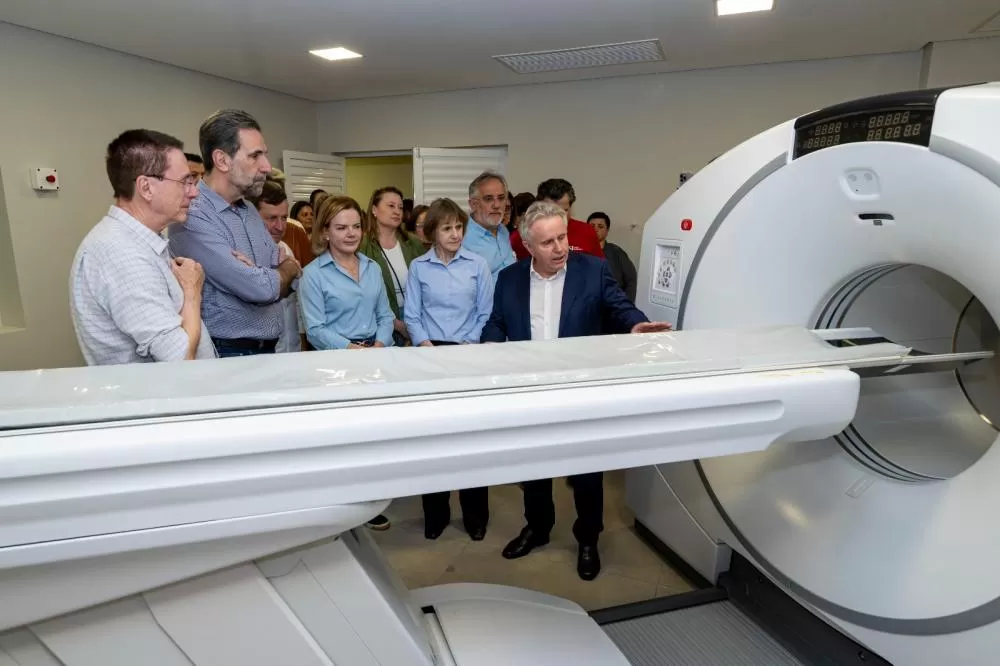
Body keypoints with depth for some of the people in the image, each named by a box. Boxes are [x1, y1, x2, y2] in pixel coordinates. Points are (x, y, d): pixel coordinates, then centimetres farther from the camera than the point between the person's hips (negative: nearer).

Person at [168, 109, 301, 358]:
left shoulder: (250, 210, 9)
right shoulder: (192, 218, -18)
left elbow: (286, 283, 7)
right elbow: (262, 288, -24)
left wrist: (254, 273, -14)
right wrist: (287, 269, -2)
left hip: (268, 350, 7)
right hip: (226, 356, -7)